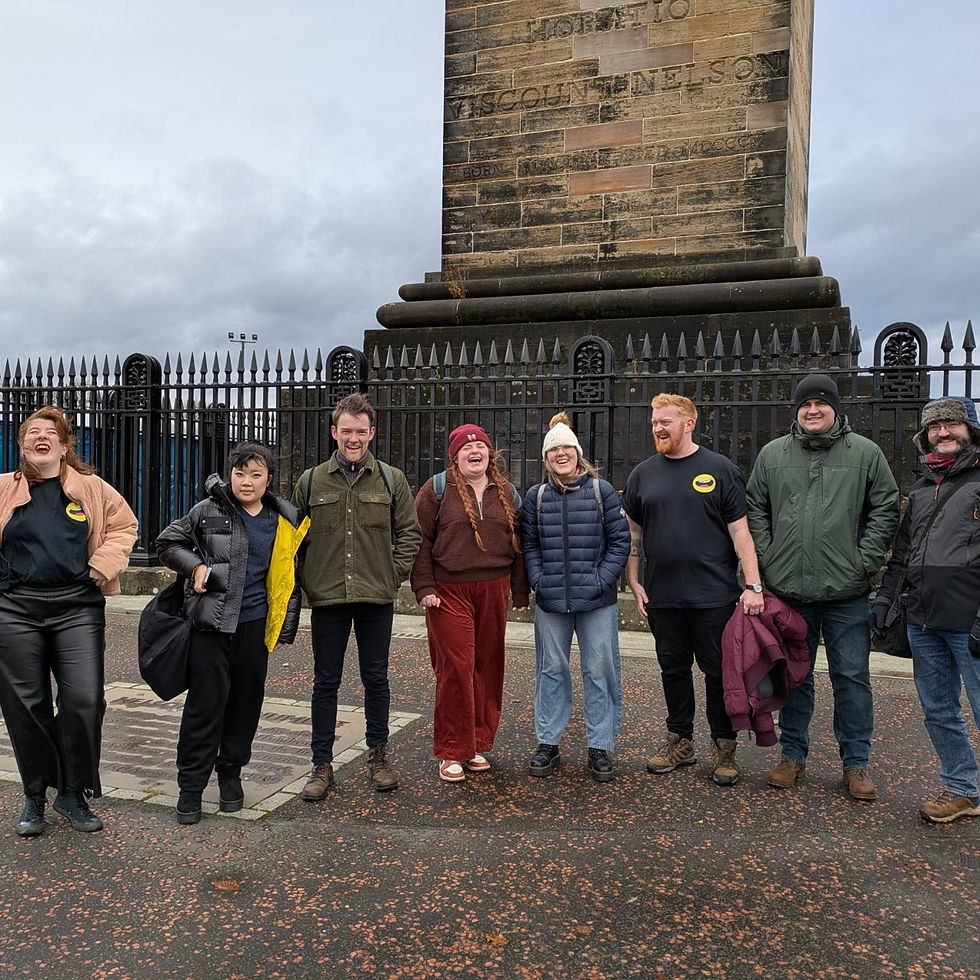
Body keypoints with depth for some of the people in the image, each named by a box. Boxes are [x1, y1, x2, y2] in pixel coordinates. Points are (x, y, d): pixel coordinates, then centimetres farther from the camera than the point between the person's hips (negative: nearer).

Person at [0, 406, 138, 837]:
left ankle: (73, 792, 14)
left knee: (84, 700, -5)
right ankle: (35, 797, 24)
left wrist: (105, 562, -1)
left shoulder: (92, 489, 6)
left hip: (78, 607, 0)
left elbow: (123, 525, 14)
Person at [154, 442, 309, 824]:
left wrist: (287, 625, 9)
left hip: (255, 625, 3)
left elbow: (290, 575, 13)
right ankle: (190, 786, 12)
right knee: (205, 702, -2)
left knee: (246, 701, 11)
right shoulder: (208, 511, -2)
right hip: (211, 623, -2)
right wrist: (196, 566, -9)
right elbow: (167, 543, 9)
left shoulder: (284, 521, 5)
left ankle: (231, 774, 30)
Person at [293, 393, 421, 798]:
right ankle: (322, 765, 19)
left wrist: (394, 574, -3)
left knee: (376, 679, 11)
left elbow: (409, 532, 7)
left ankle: (378, 756, 27)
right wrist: (307, 580, 0)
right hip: (327, 599, 1)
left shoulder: (391, 480, 3)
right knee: (325, 683, 8)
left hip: (377, 598, 0)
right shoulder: (311, 481, 4)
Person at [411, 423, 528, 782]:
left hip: (493, 591, 4)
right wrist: (424, 588, -10)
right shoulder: (437, 489, 1)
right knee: (455, 667, -5)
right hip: (449, 591, -4)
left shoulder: (507, 493, 13)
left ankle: (478, 745, 23)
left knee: (488, 667, 8)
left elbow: (517, 543, 15)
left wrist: (520, 592, 11)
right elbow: (420, 540, -3)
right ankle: (452, 752, 8)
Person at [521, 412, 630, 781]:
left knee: (599, 671, 5)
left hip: (596, 602, -2)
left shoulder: (602, 491, 1)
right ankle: (548, 743, 23)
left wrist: (602, 581, -9)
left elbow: (620, 541, 0)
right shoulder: (535, 496, 8)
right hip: (550, 602, 2)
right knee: (551, 670, 11)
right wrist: (539, 581, -4)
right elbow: (529, 545, 9)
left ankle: (600, 747, 18)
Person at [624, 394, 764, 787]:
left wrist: (753, 585, -11)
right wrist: (634, 583, 6)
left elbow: (740, 531, -4)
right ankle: (680, 741, 28)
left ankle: (724, 747, 20)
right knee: (673, 669, 13)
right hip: (662, 598, 3)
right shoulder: (643, 474, 9)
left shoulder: (720, 469, -1)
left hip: (714, 596, -3)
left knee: (718, 670, 4)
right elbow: (633, 533, 14)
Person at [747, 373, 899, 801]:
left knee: (852, 676, 5)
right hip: (789, 590, 2)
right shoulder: (772, 454, 7)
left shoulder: (865, 453, 2)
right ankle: (793, 754, 26)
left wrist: (864, 563, -5)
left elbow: (885, 510, 3)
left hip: (846, 592, -1)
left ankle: (856, 762, 20)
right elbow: (755, 510, 10)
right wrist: (766, 561, 0)